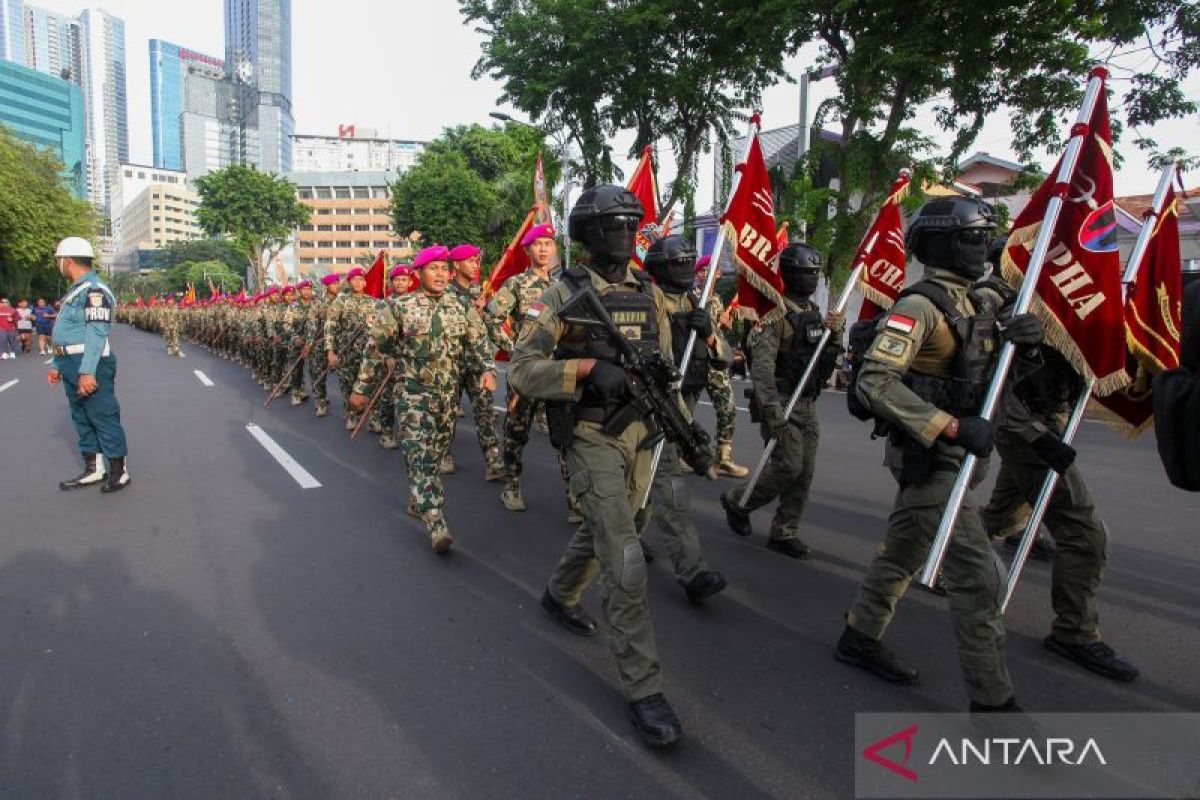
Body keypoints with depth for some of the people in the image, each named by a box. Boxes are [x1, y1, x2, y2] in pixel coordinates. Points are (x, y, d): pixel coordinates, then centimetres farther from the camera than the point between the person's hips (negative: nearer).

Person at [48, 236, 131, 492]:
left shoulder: (94, 290, -15)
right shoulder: (76, 290, 17)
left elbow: (97, 332, -22)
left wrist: (88, 372, -27)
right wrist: (58, 365, 22)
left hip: (90, 365, -10)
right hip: (72, 365, 10)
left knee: (104, 418, -3)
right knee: (82, 418, 14)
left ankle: (119, 472, 5)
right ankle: (93, 470, 23)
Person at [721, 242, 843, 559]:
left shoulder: (814, 311, 13)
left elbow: (824, 362, 17)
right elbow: (762, 366, -21)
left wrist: (835, 336, -3)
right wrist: (772, 412, -25)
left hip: (808, 403, 8)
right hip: (782, 402, -8)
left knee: (804, 472, 6)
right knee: (788, 466, -10)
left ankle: (784, 533, 18)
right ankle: (737, 502, 14)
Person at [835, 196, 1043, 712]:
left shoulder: (980, 301, 11)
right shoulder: (920, 306, -17)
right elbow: (874, 382, -28)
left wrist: (1022, 340, -4)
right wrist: (952, 427, -30)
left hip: (950, 456, 9)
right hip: (927, 457, -9)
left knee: (903, 552, 19)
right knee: (977, 573, -7)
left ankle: (859, 639, 35)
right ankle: (993, 699, 4)